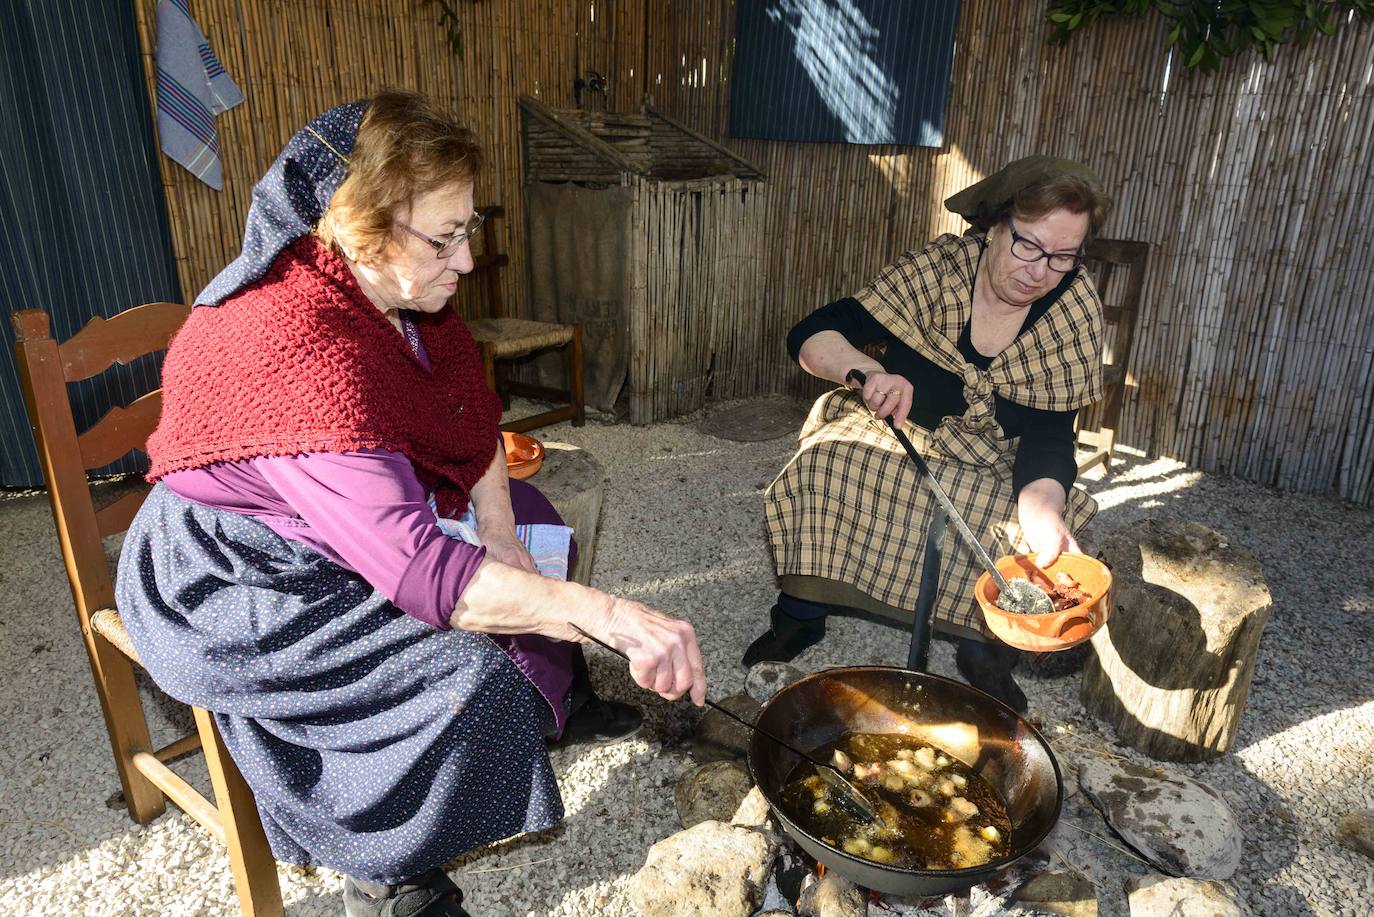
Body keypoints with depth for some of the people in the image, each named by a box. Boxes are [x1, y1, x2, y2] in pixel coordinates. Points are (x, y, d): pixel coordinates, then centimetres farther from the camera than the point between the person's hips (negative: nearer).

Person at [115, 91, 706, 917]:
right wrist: (611, 617, -46)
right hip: (235, 581, -9)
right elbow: (419, 568, -42)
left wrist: (500, 533, -12)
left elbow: (471, 413, 2)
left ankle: (552, 704, 34)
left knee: (529, 525, 13)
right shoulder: (303, 352, -37)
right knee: (469, 676, -24)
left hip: (367, 509, 9)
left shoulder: (400, 289, -8)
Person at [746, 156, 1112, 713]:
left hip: (994, 469, 2)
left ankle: (985, 649, 2)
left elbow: (1048, 436, -18)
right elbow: (810, 336, -23)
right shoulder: (938, 268, -19)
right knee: (826, 464, -29)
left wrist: (1043, 509, -39)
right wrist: (867, 371, -45)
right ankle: (800, 615, -6)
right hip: (890, 435, -1)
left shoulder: (1075, 311, -14)